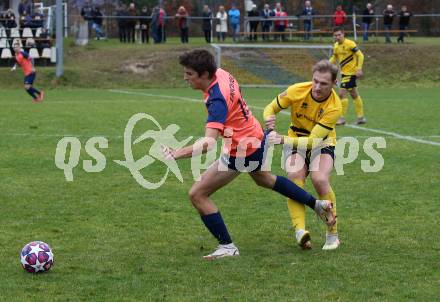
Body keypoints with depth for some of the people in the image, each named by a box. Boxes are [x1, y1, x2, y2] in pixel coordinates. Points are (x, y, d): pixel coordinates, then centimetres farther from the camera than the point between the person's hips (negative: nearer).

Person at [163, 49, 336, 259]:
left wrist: (177, 154, -56)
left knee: (197, 194, -8)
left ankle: (227, 246, -1)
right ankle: (317, 204, 50)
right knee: (265, 179, 37)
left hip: (241, 151, -10)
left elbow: (209, 143, -46)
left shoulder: (217, 100, -34)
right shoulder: (221, 73, -9)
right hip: (256, 138, 10)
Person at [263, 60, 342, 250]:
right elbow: (271, 108, -3)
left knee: (320, 179, -29)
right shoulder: (297, 91, -19)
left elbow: (313, 140, -32)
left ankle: (332, 235, -15)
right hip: (296, 142, 2)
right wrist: (270, 121, -27)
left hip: (322, 143, -2)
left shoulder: (334, 107, -27)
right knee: (294, 179, -27)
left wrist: (283, 140, -44)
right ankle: (300, 231, -39)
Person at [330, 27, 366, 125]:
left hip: (350, 73, -9)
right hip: (344, 72, 9)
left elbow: (360, 55, -15)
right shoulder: (336, 46, 6)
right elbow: (334, 58, 19)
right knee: (354, 95, 15)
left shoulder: (349, 44, -17)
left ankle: (342, 118, -7)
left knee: (342, 93, -13)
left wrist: (359, 69, -22)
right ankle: (361, 117, 24)